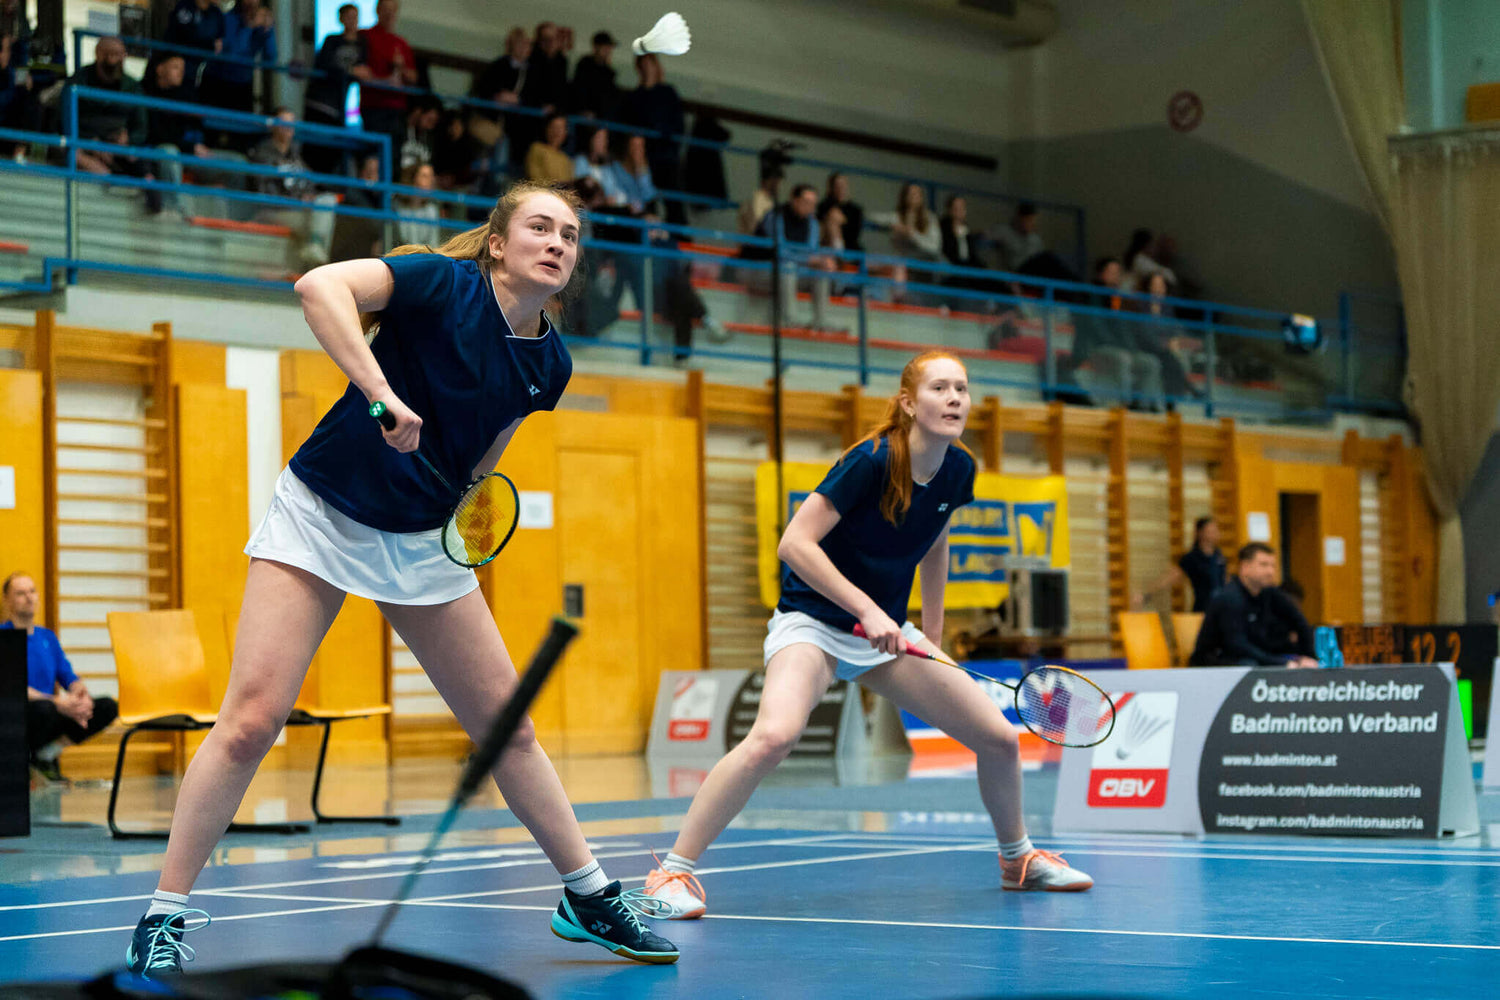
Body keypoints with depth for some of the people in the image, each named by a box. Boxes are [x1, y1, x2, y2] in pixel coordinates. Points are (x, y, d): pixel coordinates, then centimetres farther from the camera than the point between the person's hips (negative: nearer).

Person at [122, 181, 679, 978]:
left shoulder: (550, 364, 1)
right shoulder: (445, 284, -16)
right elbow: (318, 285, -32)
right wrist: (380, 390, -39)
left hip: (422, 539, 6)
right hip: (321, 516, -5)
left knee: (507, 724, 8)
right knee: (251, 719, -14)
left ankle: (589, 898, 21)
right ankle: (164, 916, -3)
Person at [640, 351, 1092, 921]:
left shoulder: (958, 470, -2)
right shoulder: (872, 462, -21)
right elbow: (794, 544, -24)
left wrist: (932, 632, 19)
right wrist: (867, 609, -29)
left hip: (887, 635, 7)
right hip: (812, 623, -7)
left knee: (999, 738, 3)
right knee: (774, 735, -34)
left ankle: (1017, 858, 31)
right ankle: (672, 873, -24)